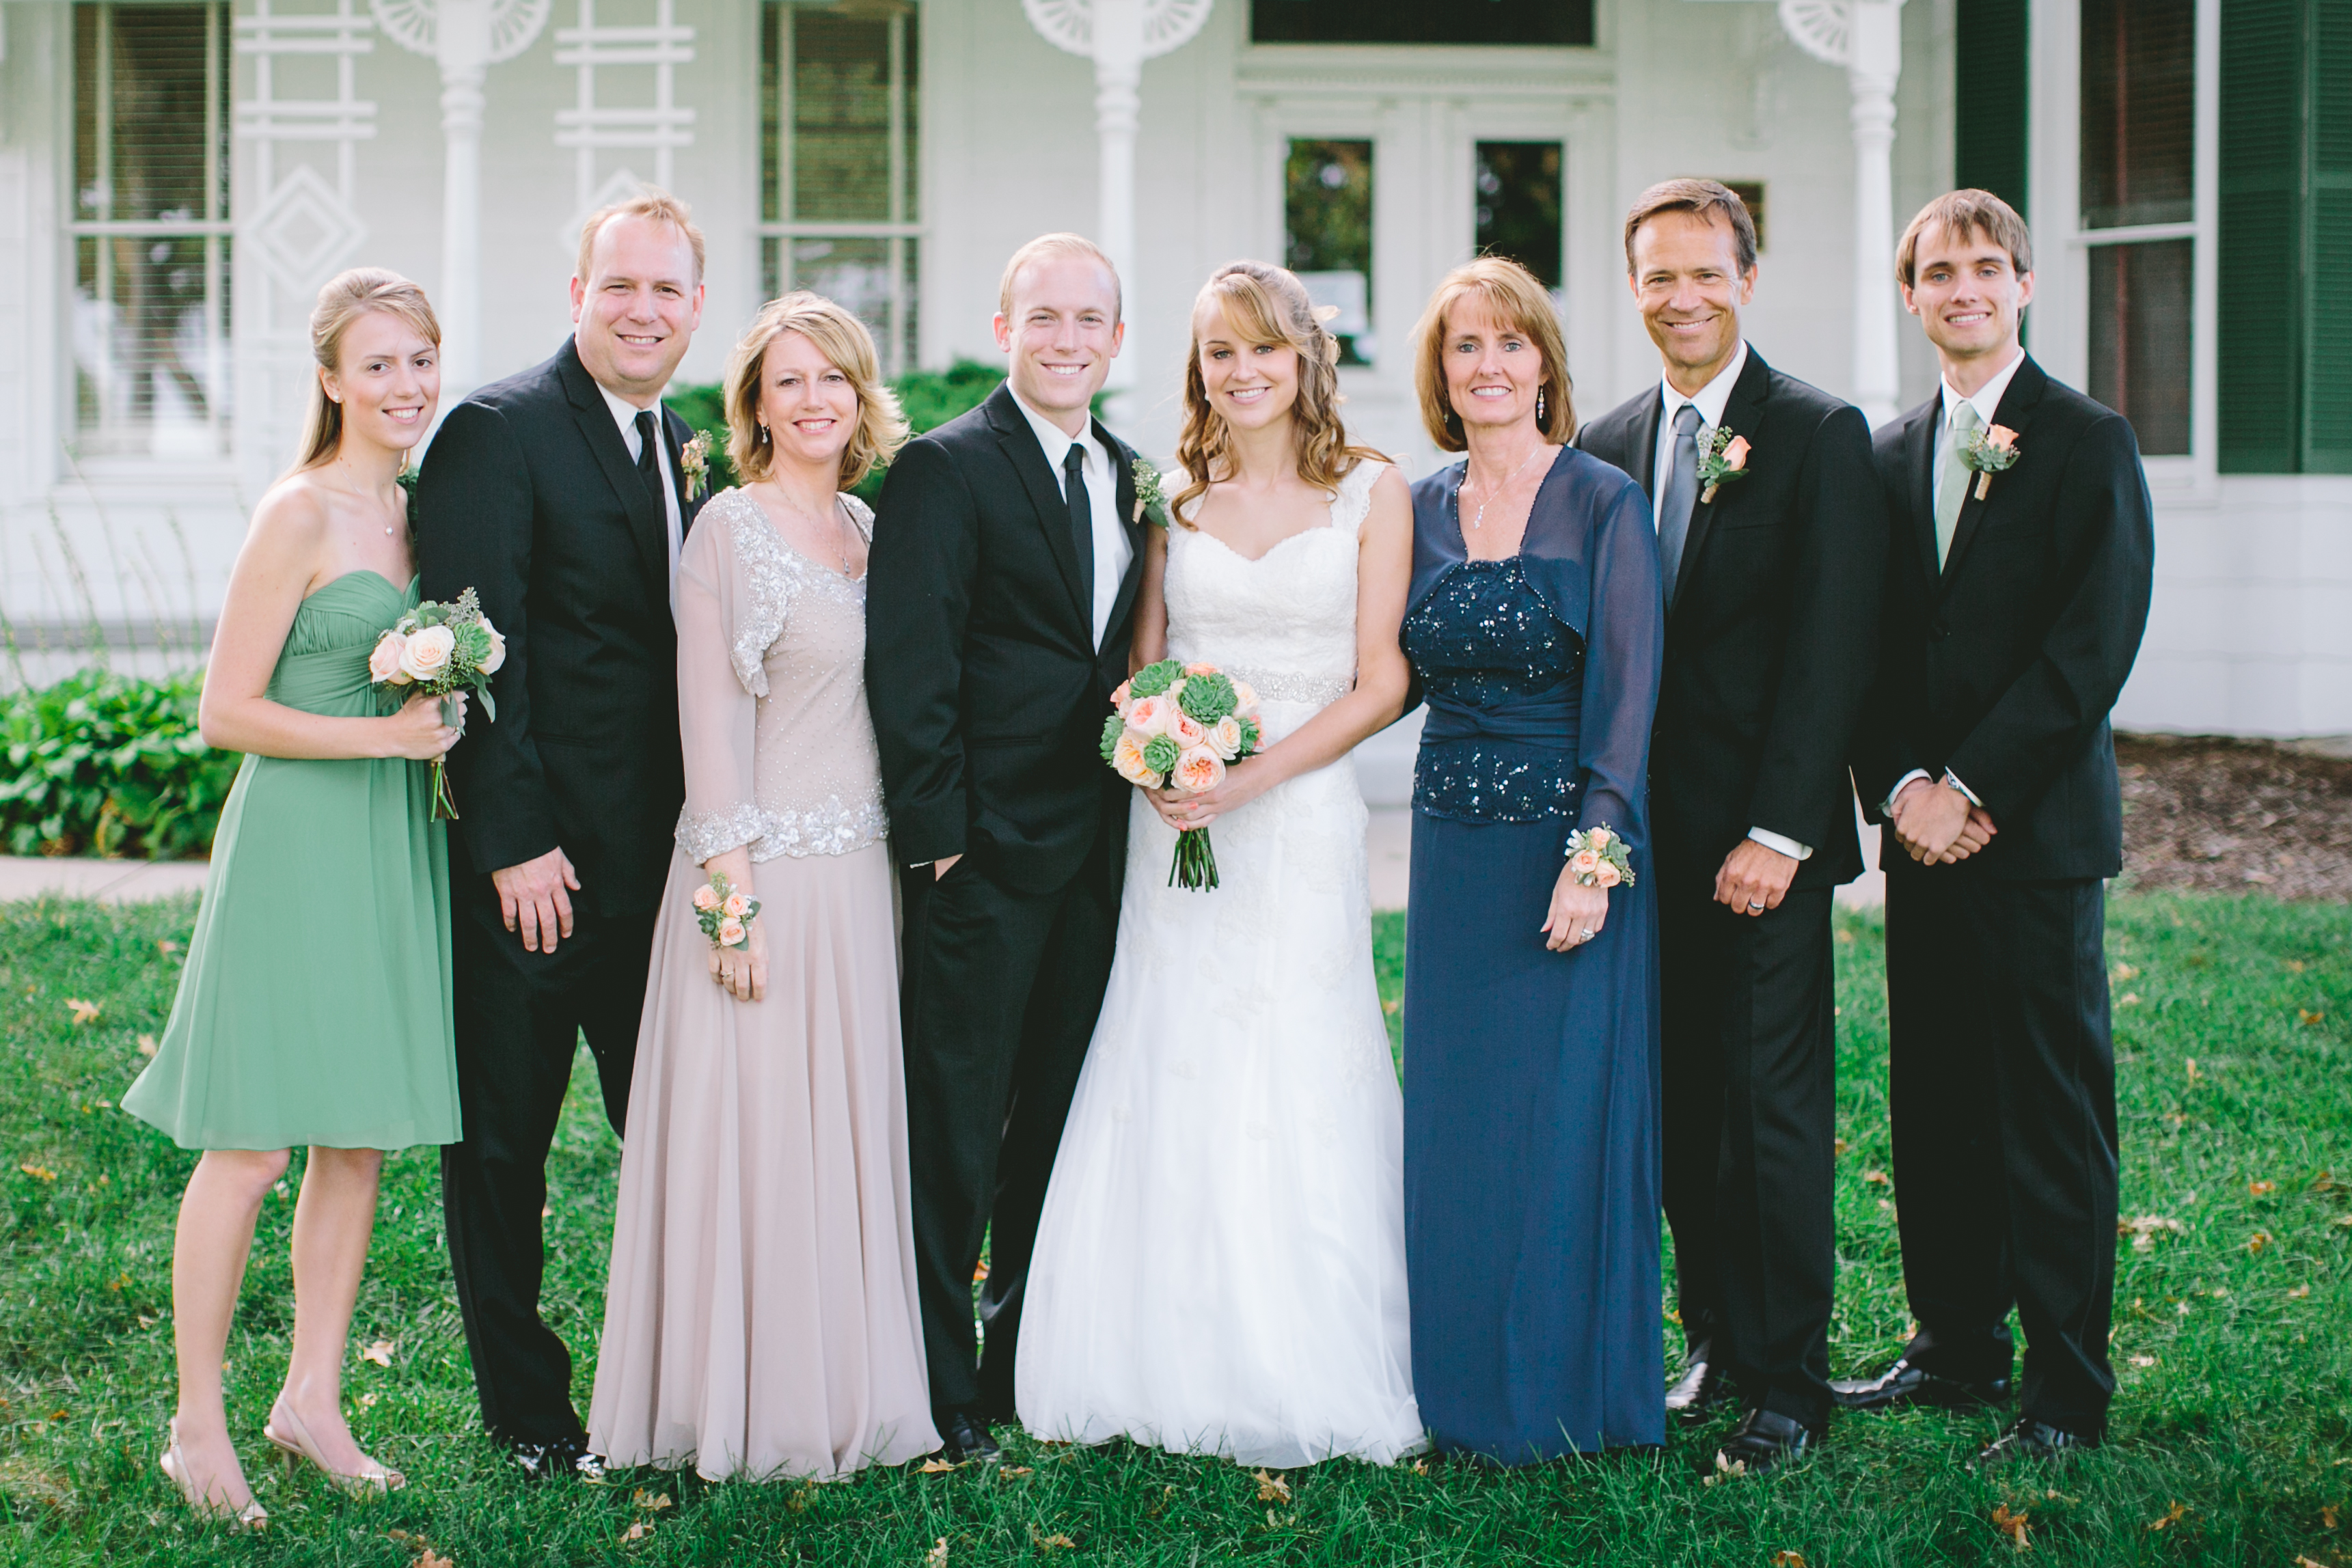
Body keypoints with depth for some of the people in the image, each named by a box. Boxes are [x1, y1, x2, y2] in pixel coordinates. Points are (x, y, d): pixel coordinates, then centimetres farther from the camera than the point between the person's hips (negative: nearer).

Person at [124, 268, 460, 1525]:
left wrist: (442, 716, 5)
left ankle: (312, 1400, 22)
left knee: (360, 1140, 11)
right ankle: (198, 1427, 7)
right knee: (251, 1145, -3)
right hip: (297, 843, -7)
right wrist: (381, 734, -17)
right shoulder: (299, 515, -10)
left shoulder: (414, 514, 12)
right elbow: (226, 712, -12)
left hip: (393, 849, 7)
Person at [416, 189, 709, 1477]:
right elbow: (479, 650, -16)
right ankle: (524, 1404, 20)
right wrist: (515, 843, -20)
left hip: (659, 861, 7)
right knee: (503, 1140, 7)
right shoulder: (498, 431, -11)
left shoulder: (689, 453, 13)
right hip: (527, 862, -7)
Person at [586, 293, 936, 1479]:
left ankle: (843, 1395, 22)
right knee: (755, 1127, -1)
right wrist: (734, 898, -16)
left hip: (861, 876, 7)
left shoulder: (871, 529, 12)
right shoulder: (732, 530, -8)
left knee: (851, 1128, 11)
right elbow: (711, 721, -12)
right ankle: (750, 1413, 10)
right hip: (767, 866, -7)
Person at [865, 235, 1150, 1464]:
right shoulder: (944, 470, -7)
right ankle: (939, 1394, 10)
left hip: (1096, 854, 7)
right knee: (953, 1131, 0)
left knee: (1062, 1120, 14)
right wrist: (936, 830, -15)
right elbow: (909, 665, -12)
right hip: (983, 854, -6)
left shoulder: (1130, 479, 13)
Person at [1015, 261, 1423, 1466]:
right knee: (1170, 1085, 1)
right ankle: (1175, 1366, 10)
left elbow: (1381, 682, -3)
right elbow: (1136, 670, 12)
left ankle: (1304, 1377, 9)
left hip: (1304, 816, -2)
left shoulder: (1371, 493, 2)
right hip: (1173, 824, 3)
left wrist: (1251, 777, -14)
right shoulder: (1172, 498, 10)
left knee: (1295, 1090, -3)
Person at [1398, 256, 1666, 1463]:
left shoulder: (1603, 502, -6)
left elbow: (1627, 689, -10)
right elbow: (1396, 674, 12)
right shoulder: (1422, 510, 9)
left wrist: (1595, 856, -16)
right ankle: (1466, 1392, 19)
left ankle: (1569, 1394, 12)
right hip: (1454, 849, 5)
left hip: (1571, 840, -5)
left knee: (1564, 1115, 0)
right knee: (1453, 1119, 8)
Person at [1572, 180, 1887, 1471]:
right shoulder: (1605, 446, 11)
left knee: (1774, 1109, -2)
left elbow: (1833, 648, -10)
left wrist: (1779, 831, -15)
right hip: (1647, 835, 5)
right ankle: (1714, 1341, 22)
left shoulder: (1820, 437, -4)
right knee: (1682, 1102, 10)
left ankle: (1788, 1382, 6)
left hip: (1763, 838, -5)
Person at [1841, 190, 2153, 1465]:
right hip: (1925, 831, 6)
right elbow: (1871, 645, 11)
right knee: (1934, 1102, 11)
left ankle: (2065, 1392, 2)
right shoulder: (1892, 454, 14)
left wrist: (1971, 788, -14)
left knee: (2050, 1109, -3)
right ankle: (1956, 1348, 23)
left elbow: (2096, 643, -11)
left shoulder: (2088, 443, -3)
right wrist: (1901, 786, -5)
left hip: (2037, 826, -6)